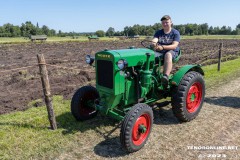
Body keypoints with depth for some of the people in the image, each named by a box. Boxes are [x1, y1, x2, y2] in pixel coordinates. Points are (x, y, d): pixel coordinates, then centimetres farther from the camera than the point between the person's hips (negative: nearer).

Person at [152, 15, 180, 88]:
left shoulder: (175, 32, 2)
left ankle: (166, 77, -55)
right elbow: (154, 40, -5)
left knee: (168, 55, -40)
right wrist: (154, 44, -32)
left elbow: (174, 46, -12)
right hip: (159, 52, 3)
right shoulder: (158, 32, 14)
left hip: (172, 52, -3)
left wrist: (162, 47, -29)